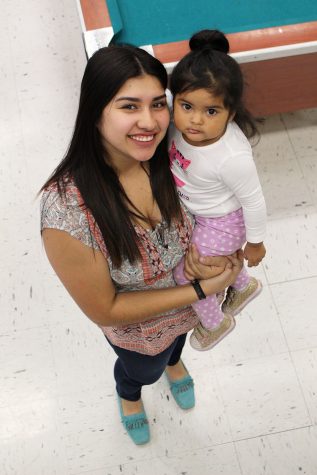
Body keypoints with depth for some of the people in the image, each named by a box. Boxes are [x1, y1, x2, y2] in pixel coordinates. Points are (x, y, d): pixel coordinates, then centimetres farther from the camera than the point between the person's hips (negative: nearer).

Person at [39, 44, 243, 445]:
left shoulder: (168, 154, -30)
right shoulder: (66, 211, -42)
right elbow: (104, 310, -29)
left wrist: (201, 248, -27)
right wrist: (201, 289, -29)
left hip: (186, 306, 4)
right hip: (136, 328, -3)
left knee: (175, 341, 38)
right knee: (143, 370, 32)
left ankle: (173, 362, 75)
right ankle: (129, 395, 69)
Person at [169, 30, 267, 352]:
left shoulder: (232, 157, -42)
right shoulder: (181, 120, -28)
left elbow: (253, 201, -25)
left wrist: (254, 244, -11)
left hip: (220, 223, -6)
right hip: (192, 210, 6)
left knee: (184, 275, 12)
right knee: (221, 256, 33)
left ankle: (216, 323, 45)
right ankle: (244, 286, 68)